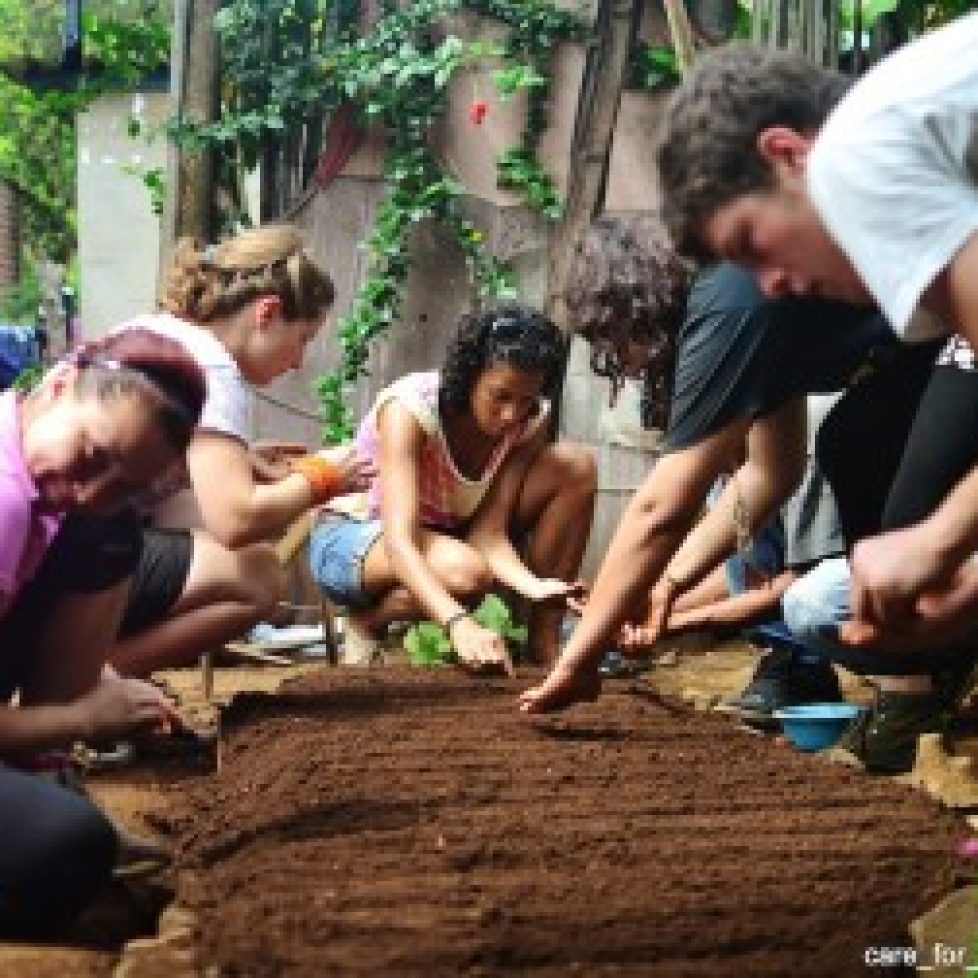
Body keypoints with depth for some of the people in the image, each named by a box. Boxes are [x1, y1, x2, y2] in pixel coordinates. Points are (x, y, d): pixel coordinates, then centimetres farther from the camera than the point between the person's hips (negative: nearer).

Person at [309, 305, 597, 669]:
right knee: (464, 571, -40)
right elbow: (400, 542, -41)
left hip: (447, 534, 5)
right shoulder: (410, 408, -31)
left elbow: (488, 533, -20)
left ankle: (544, 638, -9)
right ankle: (366, 622, -8)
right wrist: (459, 624, -57)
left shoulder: (530, 422, -15)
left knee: (576, 466, -16)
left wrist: (530, 585, -42)